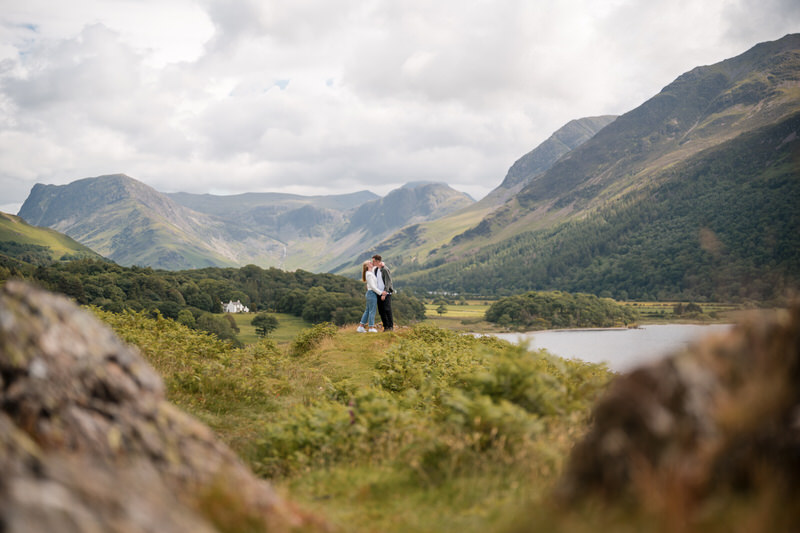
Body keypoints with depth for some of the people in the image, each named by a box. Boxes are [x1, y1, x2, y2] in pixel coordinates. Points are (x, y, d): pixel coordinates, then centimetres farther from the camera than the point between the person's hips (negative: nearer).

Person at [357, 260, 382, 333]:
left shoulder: (371, 272, 13)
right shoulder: (369, 274, -14)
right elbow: (372, 286, -18)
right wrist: (380, 292, -17)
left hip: (370, 294, 10)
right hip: (372, 293, -10)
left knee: (367, 311, 12)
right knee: (372, 311, -4)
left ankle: (361, 327, 13)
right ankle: (371, 327, 1)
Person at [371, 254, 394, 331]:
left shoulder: (385, 269, -12)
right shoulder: (375, 269, 11)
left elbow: (388, 283, -16)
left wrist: (384, 294, -20)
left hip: (386, 293, -7)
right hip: (379, 293, 7)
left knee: (387, 310, -10)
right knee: (381, 311, 4)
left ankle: (391, 327, -6)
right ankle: (386, 326, 8)